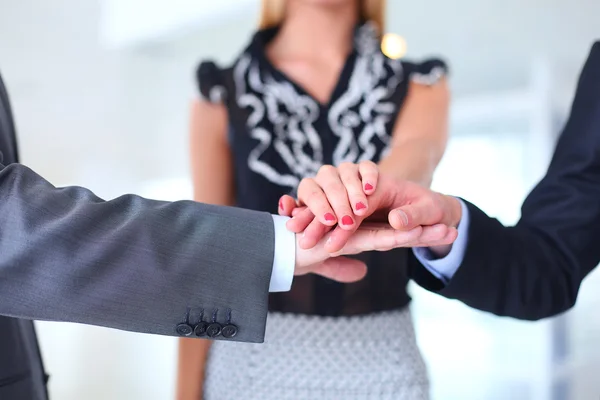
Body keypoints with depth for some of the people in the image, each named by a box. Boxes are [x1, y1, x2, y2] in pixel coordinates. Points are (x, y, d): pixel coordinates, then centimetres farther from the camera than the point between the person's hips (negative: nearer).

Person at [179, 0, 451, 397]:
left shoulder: (420, 87, 4)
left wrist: (367, 188, -41)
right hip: (256, 353, 0)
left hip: (380, 356, 1)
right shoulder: (223, 95, 3)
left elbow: (417, 154, -19)